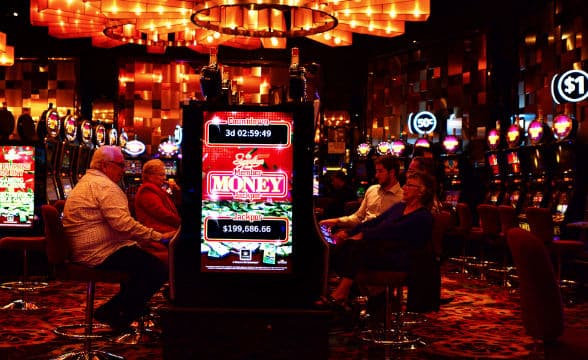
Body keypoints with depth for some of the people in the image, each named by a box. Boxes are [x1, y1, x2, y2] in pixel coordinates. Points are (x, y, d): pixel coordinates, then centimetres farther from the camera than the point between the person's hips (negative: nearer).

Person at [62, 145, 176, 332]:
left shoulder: (86, 182, 20)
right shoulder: (104, 185, -15)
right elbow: (123, 224, -25)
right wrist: (159, 236, -19)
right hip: (101, 253, -11)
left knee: (142, 259, 26)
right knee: (159, 271, -12)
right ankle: (115, 314, -1)